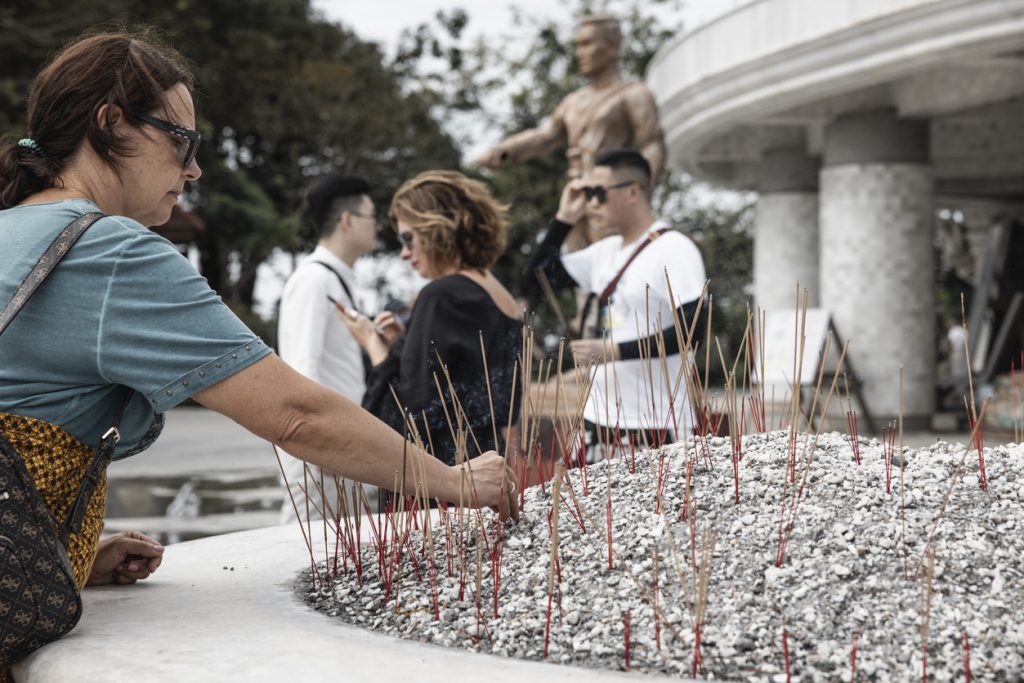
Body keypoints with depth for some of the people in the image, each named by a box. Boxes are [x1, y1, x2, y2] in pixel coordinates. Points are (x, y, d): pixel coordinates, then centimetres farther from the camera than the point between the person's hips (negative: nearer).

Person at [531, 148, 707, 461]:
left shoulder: (674, 249, -10)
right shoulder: (606, 251, 14)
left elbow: (691, 330, -19)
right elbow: (543, 274, 22)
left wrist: (616, 350, -20)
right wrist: (564, 218, 11)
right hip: (598, 416, 8)